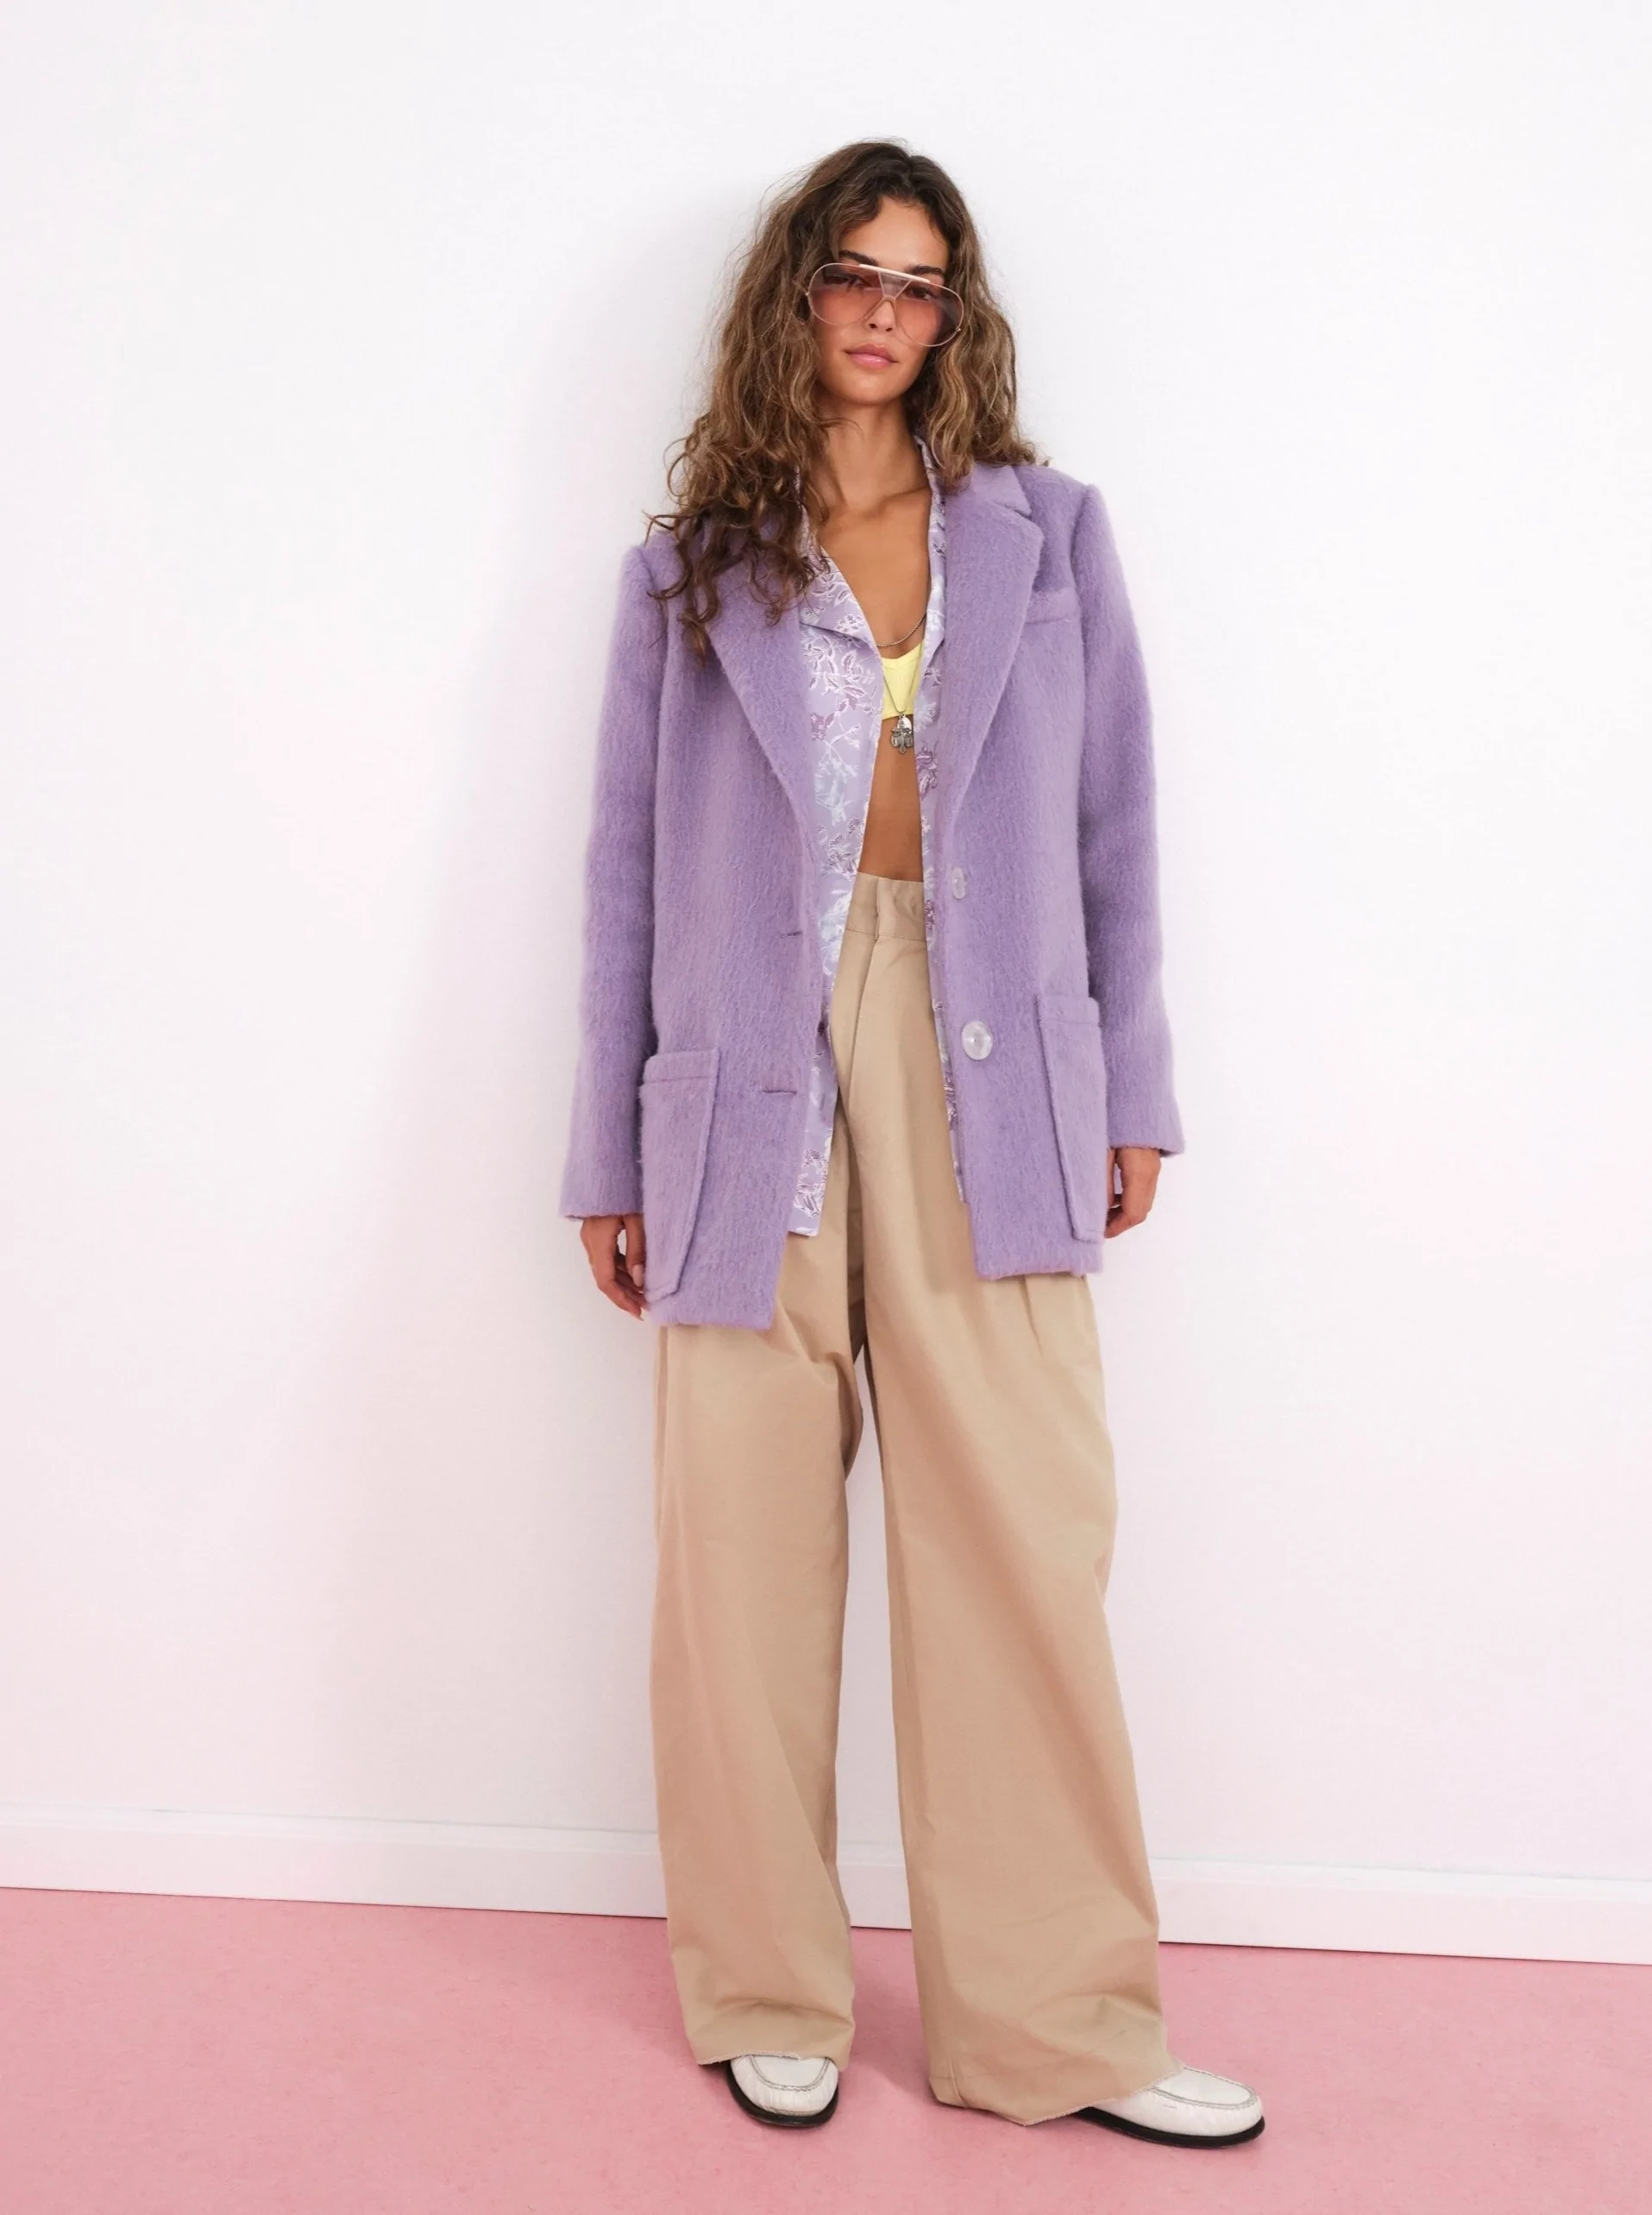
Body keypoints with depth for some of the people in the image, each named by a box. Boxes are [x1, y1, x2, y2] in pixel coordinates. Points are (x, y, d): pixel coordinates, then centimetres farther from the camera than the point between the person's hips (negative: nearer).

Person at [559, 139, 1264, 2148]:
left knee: (1027, 1545, -1)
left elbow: (1111, 828, 13)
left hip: (985, 1081, 1)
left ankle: (1054, 2020, 15)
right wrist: (610, 1156, 7)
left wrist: (1132, 1091, 8)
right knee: (748, 1556, 4)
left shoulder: (1050, 536, 14)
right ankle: (768, 1999, 22)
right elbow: (628, 868, 10)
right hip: (754, 1088, 0)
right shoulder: (689, 567, 12)